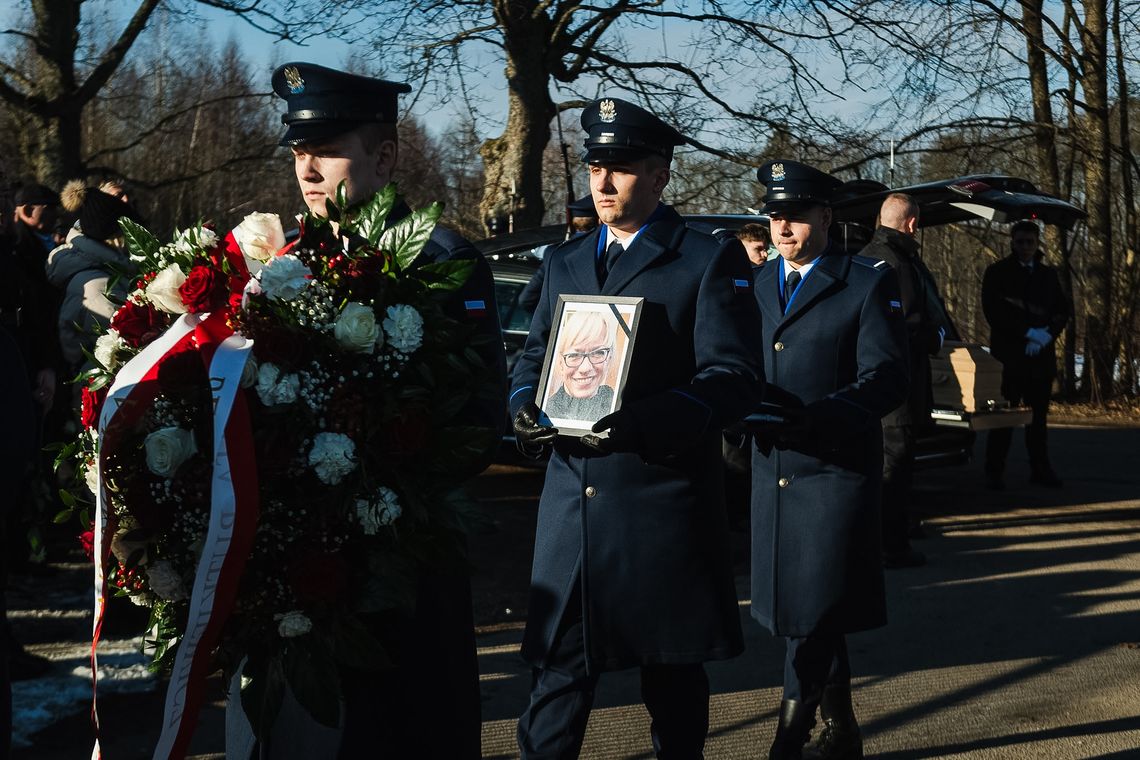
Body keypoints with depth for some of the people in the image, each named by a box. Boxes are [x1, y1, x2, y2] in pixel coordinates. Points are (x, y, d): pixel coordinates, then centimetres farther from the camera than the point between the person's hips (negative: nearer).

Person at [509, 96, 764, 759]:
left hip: (665, 499, -4)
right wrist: (527, 409, -4)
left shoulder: (711, 260, -1)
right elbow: (536, 356, 20)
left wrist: (641, 423, -24)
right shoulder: (566, 262, 16)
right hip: (572, 499, 4)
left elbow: (734, 379, -10)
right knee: (559, 663, 2)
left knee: (673, 671, 9)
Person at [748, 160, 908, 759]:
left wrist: (809, 419, -24)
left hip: (835, 469, -6)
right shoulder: (757, 285, 14)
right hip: (773, 471, 6)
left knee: (815, 614, -8)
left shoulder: (869, 284, -3)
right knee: (798, 608, 13)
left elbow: (886, 380, -11)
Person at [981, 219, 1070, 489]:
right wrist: (1029, 332, -13)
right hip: (1008, 355, -3)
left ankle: (1040, 469, 12)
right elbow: (994, 312, -7)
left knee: (1038, 414, 6)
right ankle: (994, 472, 1)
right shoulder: (997, 272, 2)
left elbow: (1063, 311, 11)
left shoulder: (1048, 275, 15)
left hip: (1041, 355, 4)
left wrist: (1046, 335, -6)